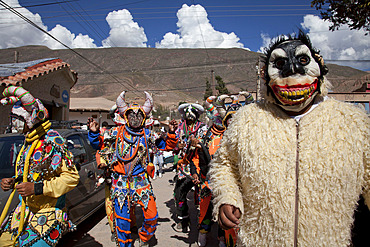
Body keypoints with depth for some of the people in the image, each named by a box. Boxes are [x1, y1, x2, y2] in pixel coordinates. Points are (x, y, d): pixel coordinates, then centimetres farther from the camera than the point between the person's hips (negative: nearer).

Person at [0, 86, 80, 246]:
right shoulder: (28, 143, 12)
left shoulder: (53, 141, -18)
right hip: (24, 210, 9)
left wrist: (37, 188, -26)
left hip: (47, 214, -8)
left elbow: (72, 177, -22)